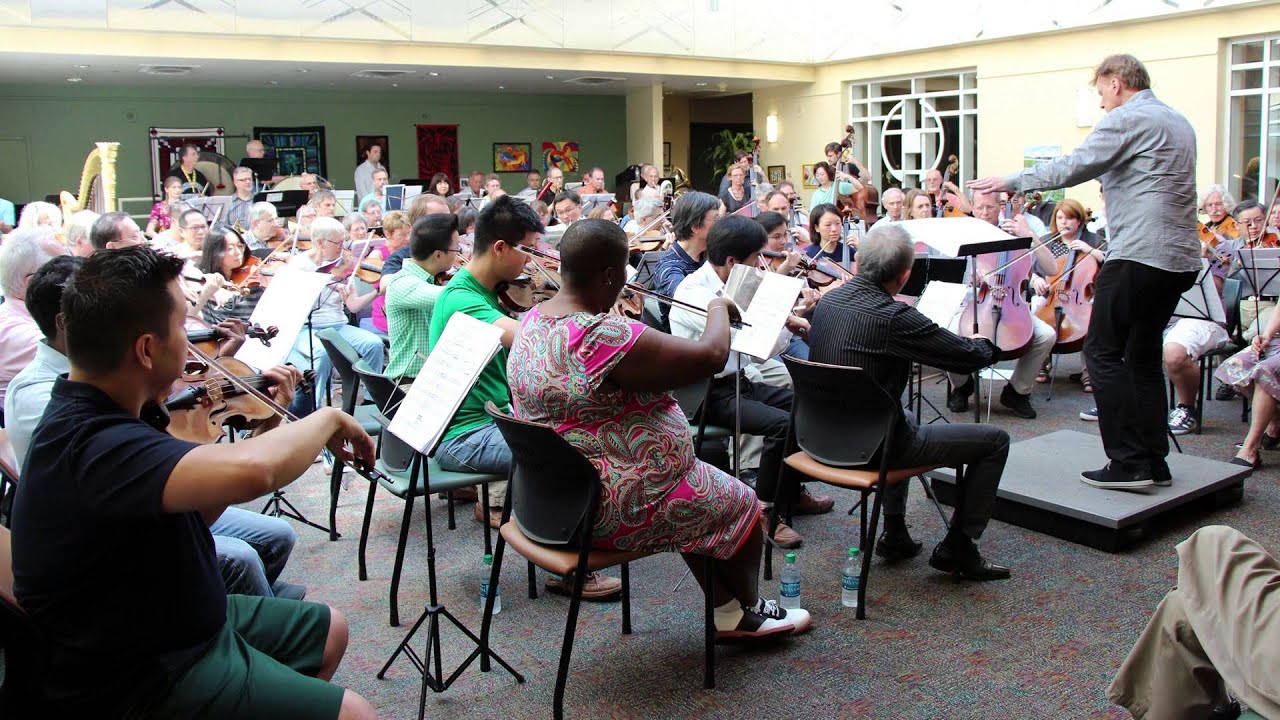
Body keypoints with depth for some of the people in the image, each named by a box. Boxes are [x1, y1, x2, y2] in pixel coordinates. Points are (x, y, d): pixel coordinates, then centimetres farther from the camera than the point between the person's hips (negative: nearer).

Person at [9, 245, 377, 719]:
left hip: (168, 620, 10)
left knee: (328, 628, 22)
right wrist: (327, 420, -29)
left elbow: (191, 501, 8)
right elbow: (250, 471, -49)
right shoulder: (92, 447, -33)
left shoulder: (92, 414, -1)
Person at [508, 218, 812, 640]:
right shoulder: (605, 337, -32)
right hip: (615, 510, -9)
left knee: (700, 508, 28)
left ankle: (728, 613, 37)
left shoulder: (533, 320, -2)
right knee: (740, 507, 14)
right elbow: (711, 355, -26)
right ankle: (749, 608, 39)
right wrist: (719, 310, -7)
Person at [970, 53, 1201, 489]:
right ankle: (1154, 462, 15)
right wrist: (1111, 182, 40)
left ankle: (1129, 463, -6)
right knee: (1144, 355, 14)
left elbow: (1072, 167, -14)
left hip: (1140, 253, -9)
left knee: (1103, 352, -4)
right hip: (1181, 257, 10)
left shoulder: (1126, 118, -8)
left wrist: (1010, 182, -5)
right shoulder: (1178, 122, 20)